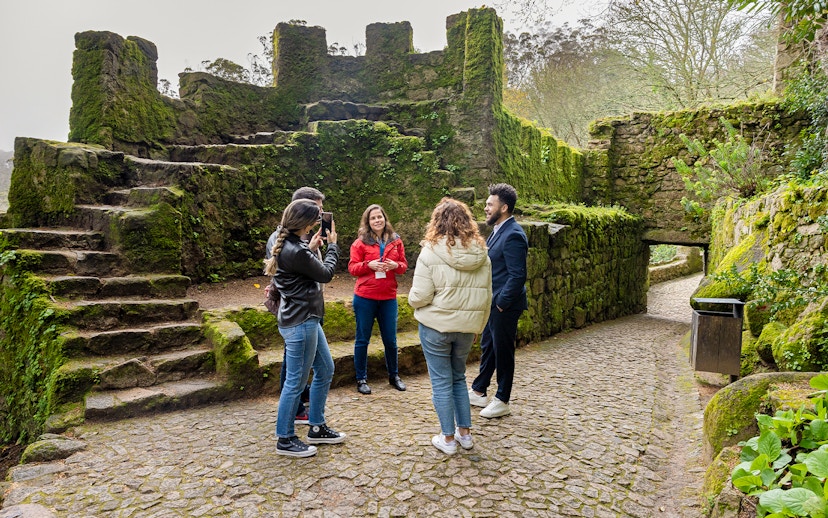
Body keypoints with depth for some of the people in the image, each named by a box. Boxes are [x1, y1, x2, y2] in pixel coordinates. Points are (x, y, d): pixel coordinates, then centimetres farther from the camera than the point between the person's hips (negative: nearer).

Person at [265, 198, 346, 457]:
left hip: (307, 319, 11)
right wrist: (332, 245, 4)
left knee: (326, 370, 18)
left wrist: (311, 248, 9)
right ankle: (285, 440, 20)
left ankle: (316, 428, 31)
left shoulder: (286, 244, 6)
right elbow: (326, 274, -10)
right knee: (296, 381, 3)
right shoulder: (295, 251, -24)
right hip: (300, 322, -11)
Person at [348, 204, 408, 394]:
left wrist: (395, 265, -12)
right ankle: (361, 379, 22)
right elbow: (352, 268, -3)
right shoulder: (360, 242, -2)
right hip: (365, 298, -2)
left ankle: (393, 375, 30)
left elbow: (404, 265, 10)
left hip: (388, 297, 2)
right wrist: (369, 265, -20)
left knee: (390, 339, 11)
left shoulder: (395, 241, 6)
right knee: (362, 339, 8)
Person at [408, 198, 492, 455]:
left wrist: (413, 299, 6)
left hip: (436, 326, -4)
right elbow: (486, 297, 6)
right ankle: (465, 433, 28)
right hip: (467, 327, 5)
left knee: (441, 382, 9)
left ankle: (448, 438, 20)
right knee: (459, 378, 22)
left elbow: (419, 297, -17)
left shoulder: (431, 252, -15)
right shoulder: (481, 254, 0)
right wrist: (478, 327, 17)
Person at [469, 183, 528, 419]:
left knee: (503, 351, 5)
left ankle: (502, 401, 21)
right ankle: (478, 391, 34)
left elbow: (518, 276, -24)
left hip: (504, 306, -10)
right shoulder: (498, 230, 10)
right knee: (487, 347, 19)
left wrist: (501, 304, -19)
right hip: (492, 303, 10)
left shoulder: (513, 235, -21)